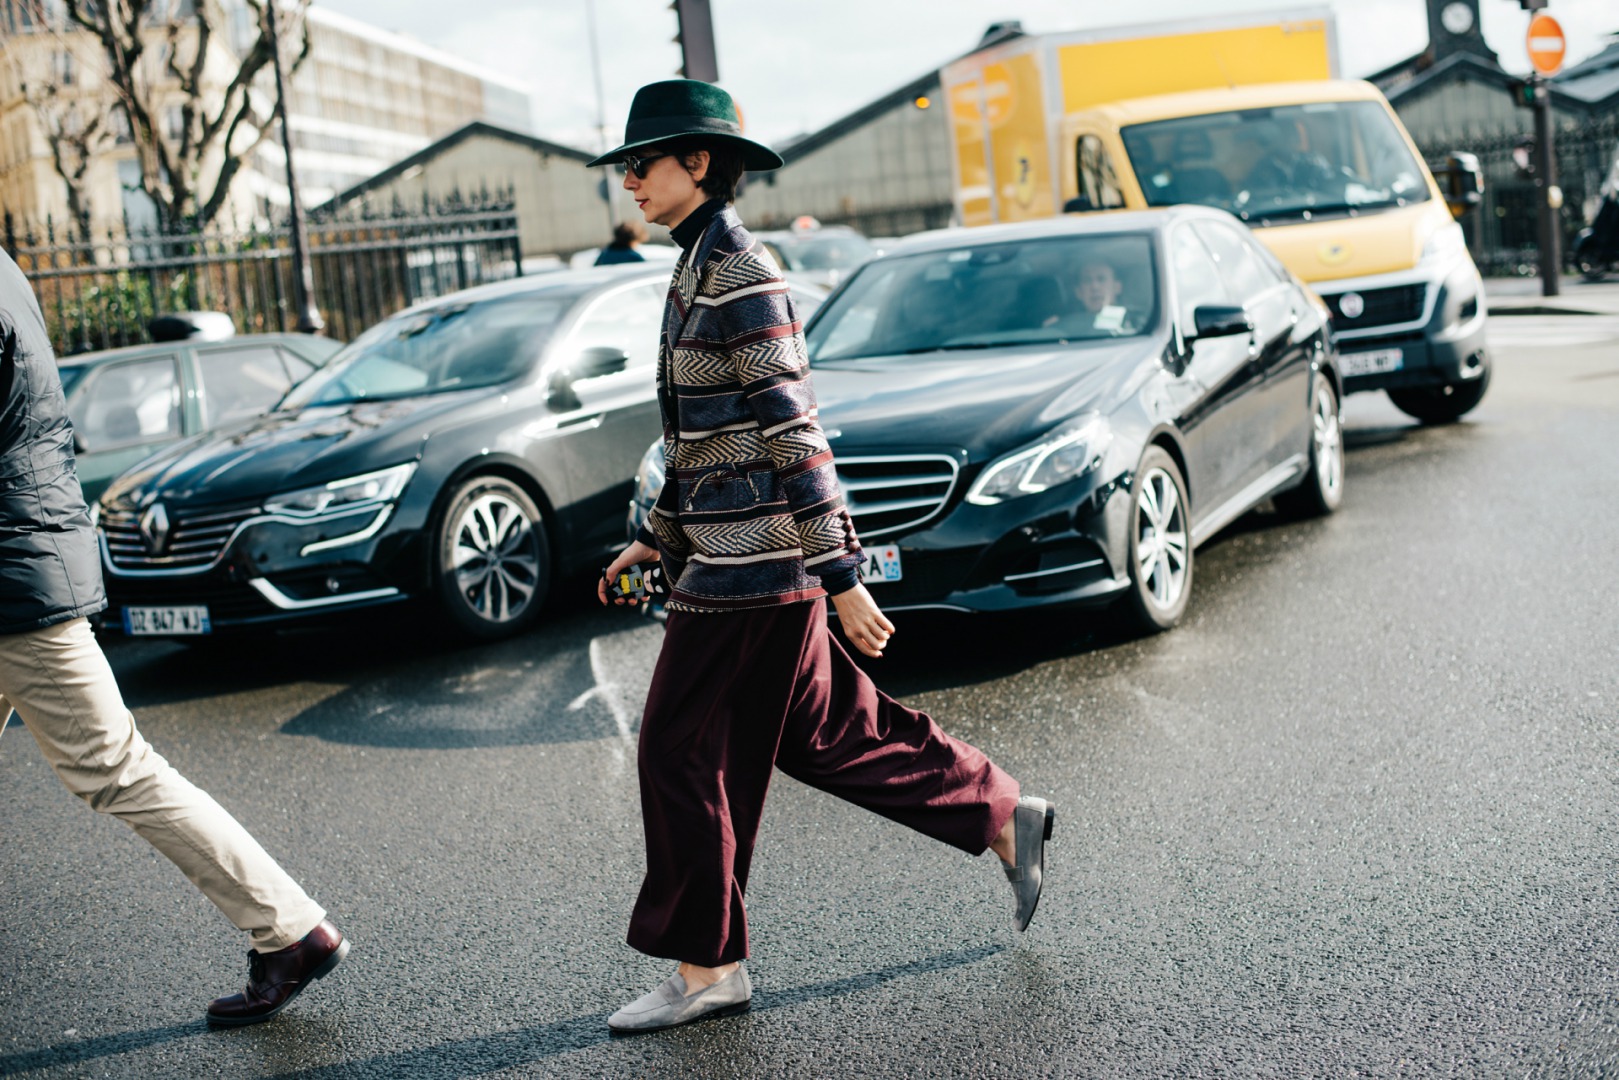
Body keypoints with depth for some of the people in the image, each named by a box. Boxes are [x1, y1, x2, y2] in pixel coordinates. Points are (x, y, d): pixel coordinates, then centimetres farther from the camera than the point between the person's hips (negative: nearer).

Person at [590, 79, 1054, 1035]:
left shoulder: (738, 274, -15)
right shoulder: (704, 268, 15)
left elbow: (792, 434, -19)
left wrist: (841, 577, -20)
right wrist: (657, 539, 23)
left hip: (753, 565, -10)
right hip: (736, 555, 10)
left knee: (683, 753, -1)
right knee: (827, 733, 17)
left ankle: (707, 965, 12)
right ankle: (1005, 819, 27)